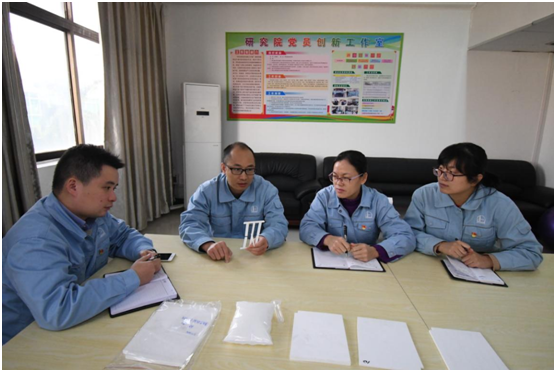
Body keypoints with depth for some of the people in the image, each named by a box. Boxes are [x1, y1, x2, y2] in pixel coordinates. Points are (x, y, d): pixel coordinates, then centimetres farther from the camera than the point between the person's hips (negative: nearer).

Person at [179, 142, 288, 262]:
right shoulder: (206, 190, -5)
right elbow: (189, 224, -14)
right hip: (218, 258, 0)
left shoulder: (267, 190, -5)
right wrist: (208, 245, -35)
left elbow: (278, 225, -14)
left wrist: (266, 240, -37)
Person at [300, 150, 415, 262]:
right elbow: (306, 228, -12)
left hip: (366, 264, 0)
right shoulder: (324, 196, -4)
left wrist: (375, 251, -32)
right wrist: (327, 239, -33)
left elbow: (406, 237, -13)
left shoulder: (378, 201, -7)